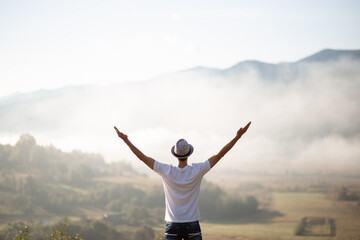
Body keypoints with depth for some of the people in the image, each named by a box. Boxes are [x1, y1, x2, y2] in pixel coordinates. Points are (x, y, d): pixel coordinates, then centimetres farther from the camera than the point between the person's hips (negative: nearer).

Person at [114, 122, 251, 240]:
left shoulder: (167, 171, -7)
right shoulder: (197, 171, -6)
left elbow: (143, 157, -3)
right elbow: (219, 155, -3)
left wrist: (125, 140, 2)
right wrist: (238, 137, 1)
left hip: (172, 227, 0)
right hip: (192, 226, 0)